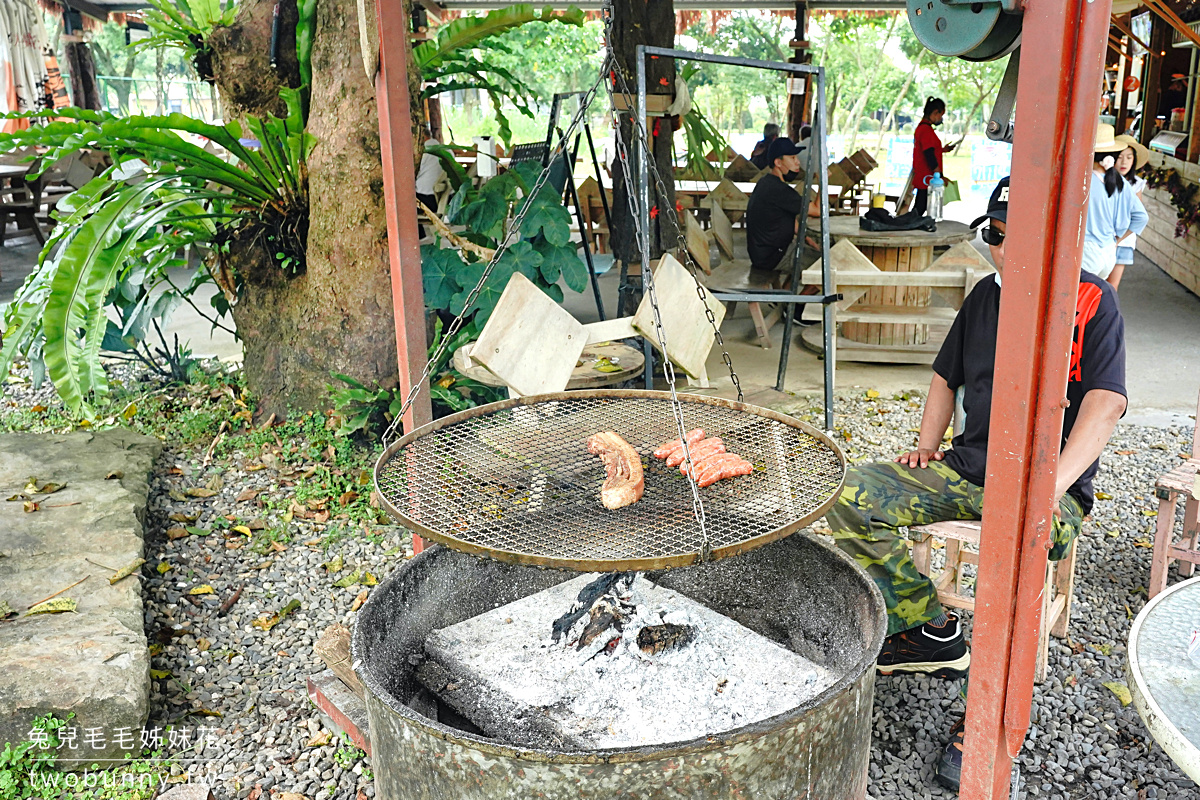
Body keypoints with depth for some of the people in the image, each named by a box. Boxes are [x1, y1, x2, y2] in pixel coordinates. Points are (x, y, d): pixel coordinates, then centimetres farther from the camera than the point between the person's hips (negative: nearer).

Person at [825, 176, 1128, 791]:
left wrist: (1051, 484, -27)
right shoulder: (986, 296, 15)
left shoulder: (1092, 302, -2)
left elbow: (1105, 404, -13)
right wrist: (928, 444, 8)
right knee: (851, 496, -15)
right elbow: (946, 377, 25)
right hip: (965, 469, 6)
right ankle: (934, 632, -1)